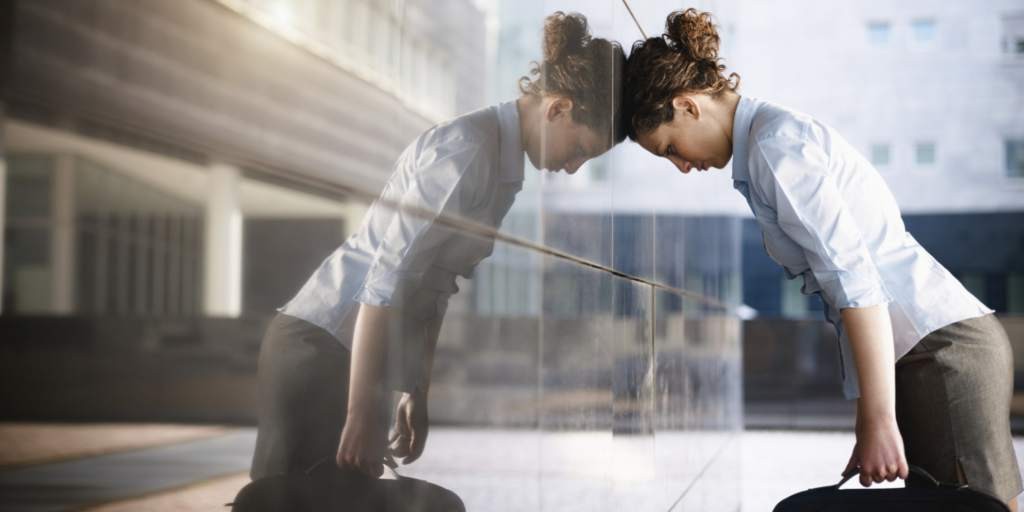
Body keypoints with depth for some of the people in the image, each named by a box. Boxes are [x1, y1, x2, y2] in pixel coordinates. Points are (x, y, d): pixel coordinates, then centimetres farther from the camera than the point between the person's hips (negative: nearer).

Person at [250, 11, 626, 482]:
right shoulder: (469, 149, -17)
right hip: (321, 344, -9)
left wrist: (417, 392, 16)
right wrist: (362, 415, -23)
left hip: (344, 349, 9)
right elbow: (386, 279, -23)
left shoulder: (501, 162, 13)